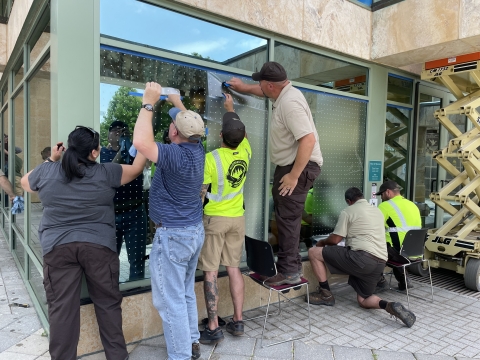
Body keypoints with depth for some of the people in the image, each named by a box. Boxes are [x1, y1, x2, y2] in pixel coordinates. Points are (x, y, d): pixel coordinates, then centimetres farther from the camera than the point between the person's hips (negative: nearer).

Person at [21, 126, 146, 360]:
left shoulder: (47, 171, 3)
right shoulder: (104, 173, -4)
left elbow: (25, 183, 23)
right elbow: (136, 169, 8)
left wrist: (50, 160, 25)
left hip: (58, 247, 2)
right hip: (99, 246, -1)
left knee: (61, 307, 8)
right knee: (108, 302, 10)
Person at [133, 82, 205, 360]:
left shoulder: (176, 155, -24)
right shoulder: (197, 149, 0)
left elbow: (141, 142, -34)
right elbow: (190, 123, 20)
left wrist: (149, 103, -23)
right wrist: (177, 101, 24)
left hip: (173, 235, -9)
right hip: (195, 231, 9)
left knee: (171, 300, 4)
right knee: (186, 293, 22)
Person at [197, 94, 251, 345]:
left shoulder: (211, 158, -16)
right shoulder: (245, 152, -2)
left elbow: (199, 193, -14)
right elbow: (241, 133, 20)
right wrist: (230, 109, 33)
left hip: (214, 218, -5)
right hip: (237, 218, 5)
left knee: (211, 272, 1)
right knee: (234, 268, 12)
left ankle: (213, 329, 6)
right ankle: (237, 322, 20)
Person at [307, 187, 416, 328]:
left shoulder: (348, 211, 2)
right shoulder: (378, 211, 24)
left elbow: (335, 239, 0)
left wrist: (322, 242, 21)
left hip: (362, 257, -8)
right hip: (380, 262, 8)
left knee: (313, 252, 2)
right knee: (363, 300, 23)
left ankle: (326, 294, 10)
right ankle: (389, 306, -7)